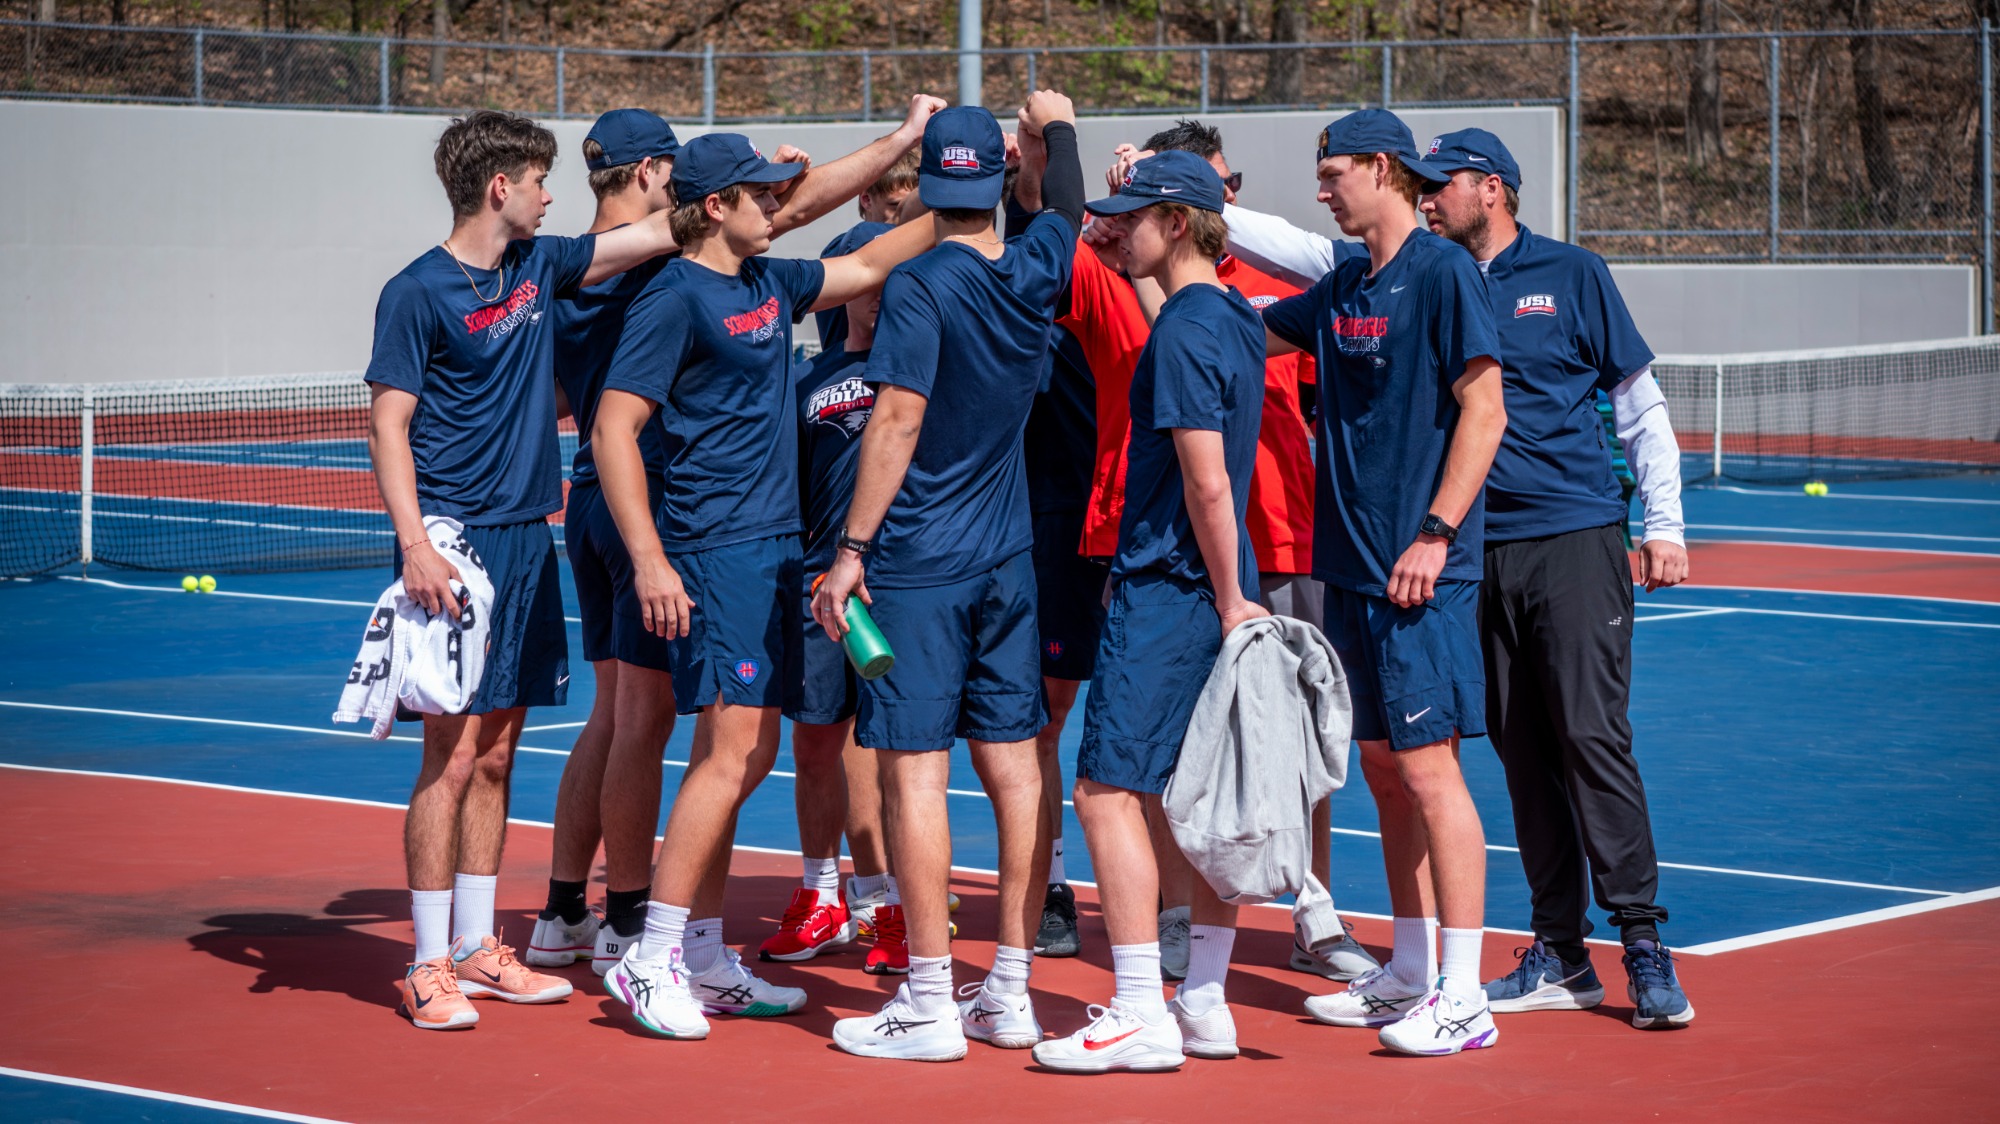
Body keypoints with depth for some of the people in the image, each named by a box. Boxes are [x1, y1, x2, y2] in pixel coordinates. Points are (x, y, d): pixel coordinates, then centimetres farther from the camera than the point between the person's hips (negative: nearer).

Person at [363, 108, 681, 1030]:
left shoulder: (538, 266, 12)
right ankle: (430, 965, -2)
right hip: (456, 546, -7)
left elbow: (657, 235, 16)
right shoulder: (418, 294, -7)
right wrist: (415, 545, -18)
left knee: (495, 753, 10)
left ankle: (477, 947, 17)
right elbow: (388, 426, -9)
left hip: (527, 538, 7)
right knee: (453, 753, -7)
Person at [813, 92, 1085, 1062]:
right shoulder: (1036, 273, 5)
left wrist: (852, 548, -13)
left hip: (918, 565, -6)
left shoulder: (922, 286, -12)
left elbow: (898, 420, -17)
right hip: (1007, 562, 7)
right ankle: (1010, 992, 13)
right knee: (1013, 767, 8)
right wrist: (1055, 125, 44)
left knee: (914, 770, -5)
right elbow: (1069, 209, 26)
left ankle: (930, 1002, -5)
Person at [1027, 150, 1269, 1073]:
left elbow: (1207, 484, -19)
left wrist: (1230, 599, -14)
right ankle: (1204, 1005, 14)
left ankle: (1142, 1017, -9)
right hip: (1218, 588, 9)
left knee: (1109, 790, -7)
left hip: (1166, 587, -9)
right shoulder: (1236, 319, 12)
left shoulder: (1183, 332, -16)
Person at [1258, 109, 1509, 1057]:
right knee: (1382, 768, 12)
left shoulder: (1442, 272, -9)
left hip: (1420, 574, -8)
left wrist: (1434, 535, -18)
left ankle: (1463, 997, -7)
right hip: (1350, 564, 8)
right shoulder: (1343, 289, 15)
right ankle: (1409, 974, 20)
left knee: (1427, 767, -9)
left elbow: (1484, 410, -13)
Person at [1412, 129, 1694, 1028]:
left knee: (1592, 735, -11)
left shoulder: (1571, 275, 2)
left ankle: (1643, 942, -7)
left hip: (1576, 540, -4)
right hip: (1479, 548, 4)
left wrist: (1663, 525, 0)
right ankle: (1559, 954, 9)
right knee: (1522, 749, 5)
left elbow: (1640, 402, 4)